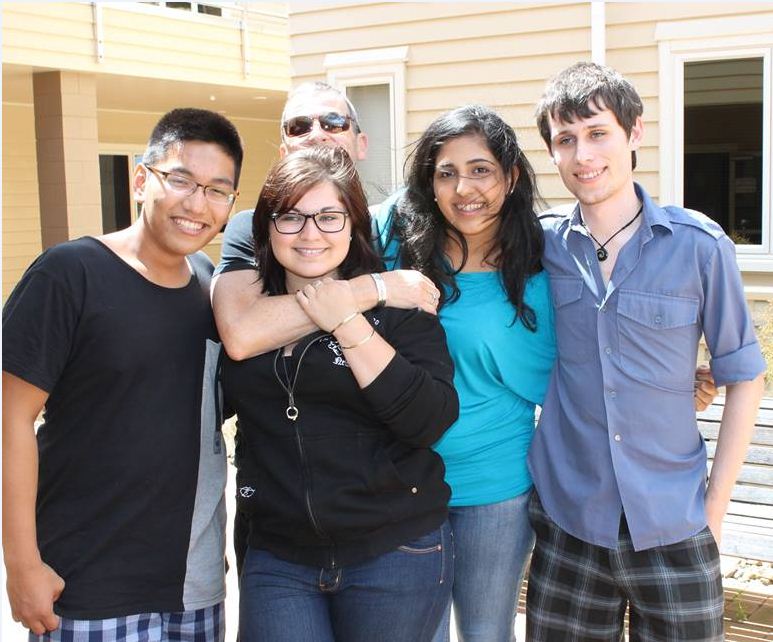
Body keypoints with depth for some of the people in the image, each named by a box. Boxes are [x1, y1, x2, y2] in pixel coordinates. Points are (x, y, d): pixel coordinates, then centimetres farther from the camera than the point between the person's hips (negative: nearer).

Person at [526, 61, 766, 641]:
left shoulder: (699, 245, -6)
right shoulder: (540, 243, -2)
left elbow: (744, 377, 2)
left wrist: (715, 504, -1)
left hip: (674, 530, -1)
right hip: (566, 524, 1)